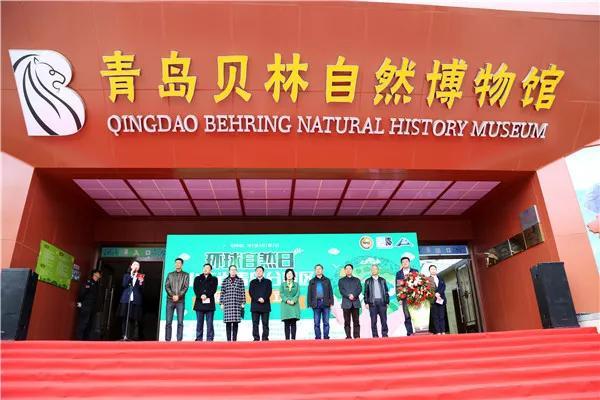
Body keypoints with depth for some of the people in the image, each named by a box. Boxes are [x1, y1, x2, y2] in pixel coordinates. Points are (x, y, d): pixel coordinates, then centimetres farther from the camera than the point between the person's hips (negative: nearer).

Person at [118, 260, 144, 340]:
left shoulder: (141, 276, 13)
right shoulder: (127, 275, 16)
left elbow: (141, 289, 5)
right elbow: (124, 284, -3)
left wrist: (141, 282, -15)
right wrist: (131, 275, -6)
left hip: (136, 300, -1)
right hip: (126, 300, 1)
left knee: (135, 320, -5)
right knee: (125, 319, -4)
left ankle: (135, 337, -7)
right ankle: (125, 336, -1)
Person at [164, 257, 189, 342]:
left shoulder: (186, 275, 9)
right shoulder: (170, 274, 14)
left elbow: (186, 287, 0)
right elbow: (166, 286, 5)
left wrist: (178, 296, -13)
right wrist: (172, 295, -10)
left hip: (180, 301, -1)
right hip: (170, 300, 1)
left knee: (180, 322, -4)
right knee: (168, 321, -1)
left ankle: (179, 340, -2)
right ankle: (167, 339, 3)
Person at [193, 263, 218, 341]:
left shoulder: (214, 279, 13)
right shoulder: (197, 278, 17)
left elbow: (213, 289, -1)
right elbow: (195, 289, 3)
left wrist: (206, 295, -15)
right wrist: (201, 296, -14)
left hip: (209, 303, -1)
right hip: (199, 303, 1)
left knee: (210, 323, -3)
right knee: (199, 322, 1)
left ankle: (210, 339, -2)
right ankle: (199, 339, 5)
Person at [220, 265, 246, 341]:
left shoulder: (240, 280, 8)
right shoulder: (225, 280, 9)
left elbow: (243, 292, 7)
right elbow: (222, 292, 8)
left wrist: (243, 303, 2)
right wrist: (221, 303, 4)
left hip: (237, 304, 0)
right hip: (227, 303, 0)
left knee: (235, 322, -1)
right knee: (228, 322, -2)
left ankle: (234, 339, 5)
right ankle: (228, 339, 4)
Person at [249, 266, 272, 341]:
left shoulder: (268, 282, 14)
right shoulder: (252, 282, 17)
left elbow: (269, 292, 2)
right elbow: (251, 292, 3)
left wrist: (264, 299, -14)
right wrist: (258, 299, -11)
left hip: (265, 305, -1)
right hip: (255, 305, 1)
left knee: (265, 323, -2)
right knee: (255, 323, -2)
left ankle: (265, 338, 1)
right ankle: (256, 338, 1)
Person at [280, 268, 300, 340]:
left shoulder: (296, 284, 14)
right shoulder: (283, 284, 13)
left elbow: (298, 293, 3)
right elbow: (281, 293, 2)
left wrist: (293, 301, -13)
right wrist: (287, 300, -13)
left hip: (294, 305, 0)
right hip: (285, 305, 0)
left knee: (293, 323, -3)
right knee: (286, 323, -4)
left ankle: (293, 338, -3)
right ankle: (287, 338, -3)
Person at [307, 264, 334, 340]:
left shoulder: (327, 280, 11)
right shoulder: (312, 281, 11)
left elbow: (330, 292, 9)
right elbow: (309, 293, 9)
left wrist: (331, 302, 1)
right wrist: (310, 304, 0)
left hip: (325, 303, 0)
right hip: (316, 303, 0)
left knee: (326, 322, 1)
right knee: (317, 323, 2)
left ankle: (326, 337, 5)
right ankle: (318, 338, 7)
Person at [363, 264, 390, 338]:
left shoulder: (382, 280, 13)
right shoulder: (368, 281, 10)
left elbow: (386, 291, 12)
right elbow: (366, 293, 7)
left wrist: (387, 302, 5)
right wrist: (366, 303, -1)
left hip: (382, 302, 1)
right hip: (372, 303, -1)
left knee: (384, 320, -1)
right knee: (373, 321, -1)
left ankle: (385, 334, 5)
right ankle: (375, 335, 3)